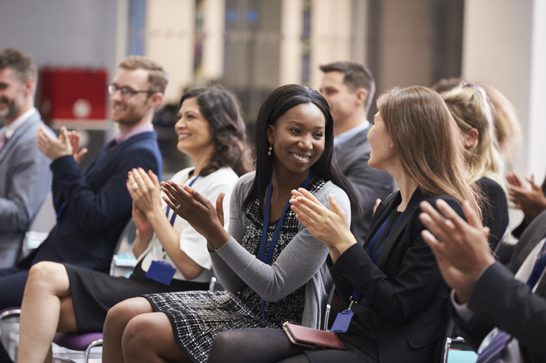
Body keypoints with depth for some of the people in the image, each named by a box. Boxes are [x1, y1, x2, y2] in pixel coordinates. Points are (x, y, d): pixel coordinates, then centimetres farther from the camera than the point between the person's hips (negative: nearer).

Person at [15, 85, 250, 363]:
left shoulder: (222, 184, -6)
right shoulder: (179, 179, 19)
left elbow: (190, 265, -14)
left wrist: (154, 210, -9)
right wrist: (144, 228, -1)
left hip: (173, 295, -8)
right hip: (142, 283, 8)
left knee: (45, 277, -19)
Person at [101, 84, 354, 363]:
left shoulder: (329, 201, -17)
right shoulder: (247, 188, 1)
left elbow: (274, 287, -18)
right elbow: (236, 284, 5)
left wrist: (216, 232, -23)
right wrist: (210, 234, -14)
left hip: (284, 326, -6)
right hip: (241, 305, 6)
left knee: (142, 334, -17)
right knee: (122, 316, -7)